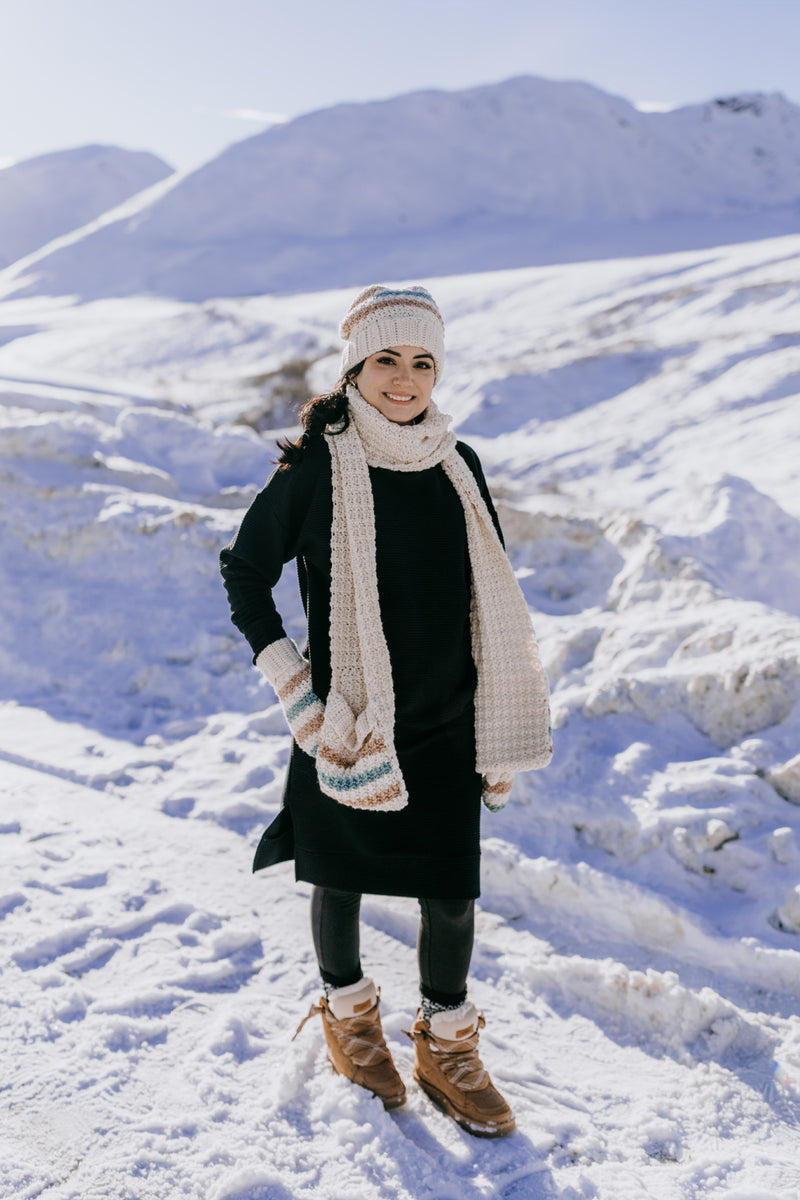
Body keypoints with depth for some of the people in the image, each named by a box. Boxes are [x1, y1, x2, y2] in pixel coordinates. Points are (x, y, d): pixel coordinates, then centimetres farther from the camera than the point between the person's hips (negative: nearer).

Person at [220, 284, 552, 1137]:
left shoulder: (458, 468, 0)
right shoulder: (315, 469, -12)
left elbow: (489, 606, 7)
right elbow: (244, 568, 0)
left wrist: (502, 743, 7)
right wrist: (292, 687, -9)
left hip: (446, 729, 3)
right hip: (349, 725, -2)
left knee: (452, 895, 8)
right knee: (342, 879, 15)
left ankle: (446, 1047, 32)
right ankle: (347, 1013, 43)